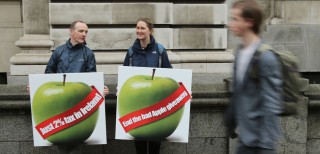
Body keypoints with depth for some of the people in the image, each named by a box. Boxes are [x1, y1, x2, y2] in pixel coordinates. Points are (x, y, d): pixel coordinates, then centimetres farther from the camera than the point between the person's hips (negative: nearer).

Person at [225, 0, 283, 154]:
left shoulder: (265, 57, -19)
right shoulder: (241, 51, 6)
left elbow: (272, 105, -19)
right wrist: (231, 122, 17)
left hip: (259, 138, -8)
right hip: (245, 135, 8)